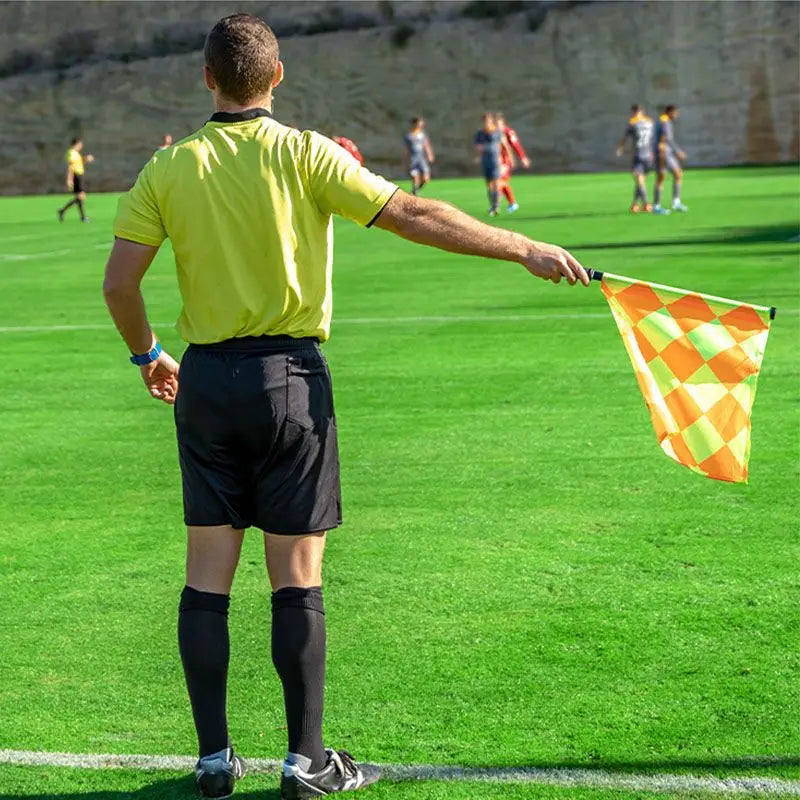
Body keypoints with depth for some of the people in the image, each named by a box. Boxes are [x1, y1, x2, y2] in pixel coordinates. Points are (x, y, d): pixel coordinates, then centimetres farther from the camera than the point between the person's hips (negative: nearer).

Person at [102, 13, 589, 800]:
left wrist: (146, 354, 19)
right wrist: (525, 249, -6)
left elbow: (118, 282, 1)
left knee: (207, 574, 8)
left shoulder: (169, 168, 1)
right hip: (289, 376, -3)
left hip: (205, 381, 3)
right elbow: (414, 216, -11)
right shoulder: (302, 154, -7)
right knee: (296, 576, 3)